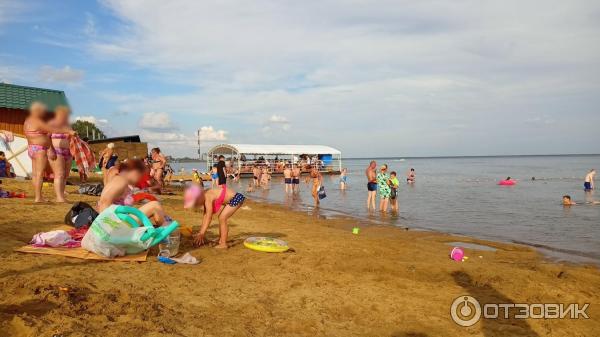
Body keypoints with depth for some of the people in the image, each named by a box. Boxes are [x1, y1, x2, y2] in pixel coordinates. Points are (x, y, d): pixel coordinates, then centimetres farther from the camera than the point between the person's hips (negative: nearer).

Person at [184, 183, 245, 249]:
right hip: (231, 198, 10)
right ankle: (221, 240, 29)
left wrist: (201, 234, -19)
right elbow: (205, 216, 11)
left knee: (222, 218, -10)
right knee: (221, 218, 17)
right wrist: (201, 232, 14)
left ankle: (223, 244, -3)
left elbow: (208, 218, -22)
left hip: (237, 198, -10)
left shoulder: (208, 198, -23)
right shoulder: (205, 198, 4)